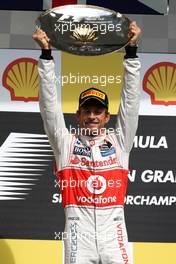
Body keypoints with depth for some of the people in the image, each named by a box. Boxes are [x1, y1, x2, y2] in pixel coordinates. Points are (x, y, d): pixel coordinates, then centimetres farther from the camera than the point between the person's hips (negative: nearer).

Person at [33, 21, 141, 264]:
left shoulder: (119, 142, 16)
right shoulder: (66, 143, 14)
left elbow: (131, 99, 11)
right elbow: (50, 103, 8)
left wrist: (131, 50, 4)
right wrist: (46, 52, 2)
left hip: (113, 229, 1)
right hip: (78, 230, 0)